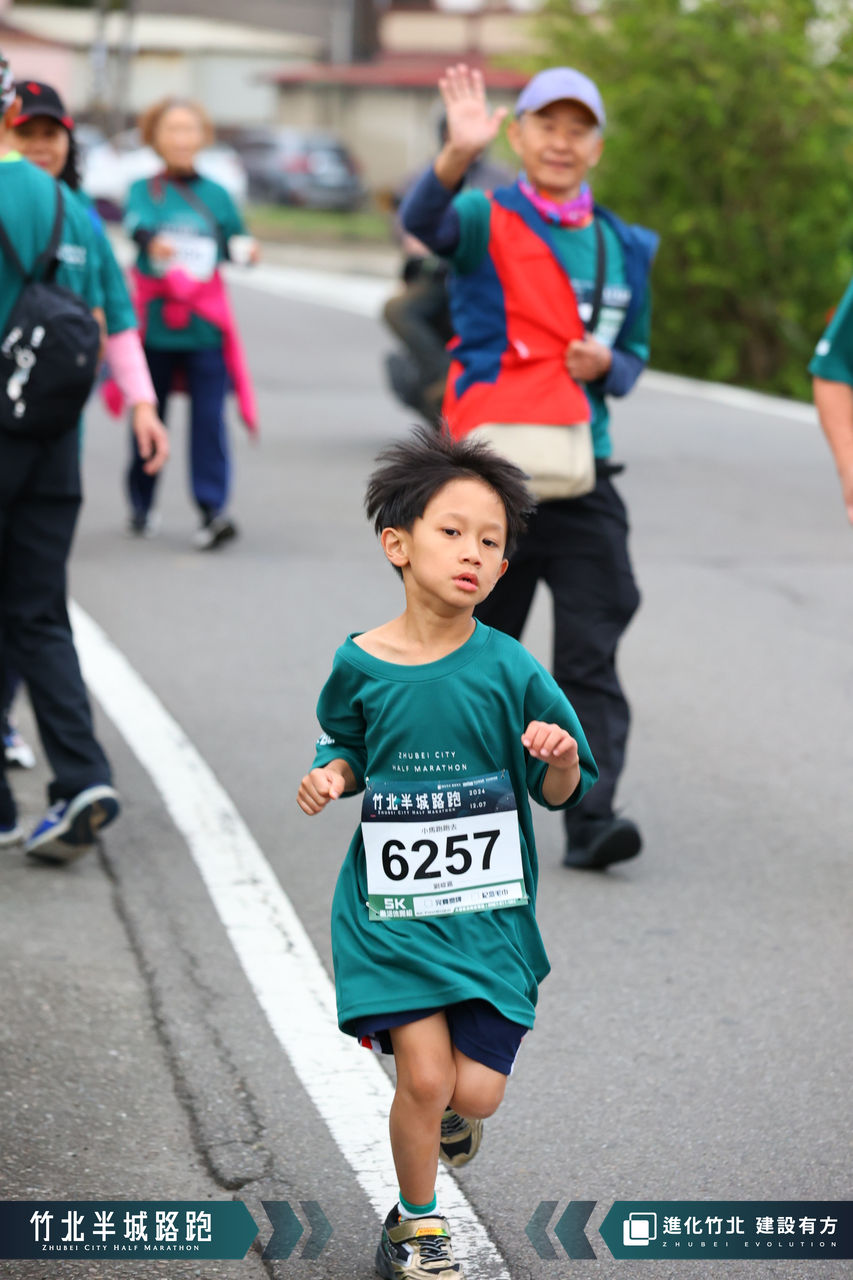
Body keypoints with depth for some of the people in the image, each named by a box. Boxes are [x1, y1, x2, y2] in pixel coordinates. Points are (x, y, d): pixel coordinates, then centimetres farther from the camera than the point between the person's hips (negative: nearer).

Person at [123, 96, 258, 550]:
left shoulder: (215, 194, 11)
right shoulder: (144, 189, 2)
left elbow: (234, 239, 13)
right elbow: (136, 221, -18)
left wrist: (248, 249, -10)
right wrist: (151, 240, -40)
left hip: (205, 323, 1)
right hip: (154, 320, -1)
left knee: (209, 417, -9)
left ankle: (214, 509, -12)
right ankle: (141, 505, 22)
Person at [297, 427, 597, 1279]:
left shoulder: (509, 671, -8)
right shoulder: (361, 665, -5)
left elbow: (559, 794, 0)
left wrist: (561, 760, -22)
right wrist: (332, 776, -7)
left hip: (489, 910, 0)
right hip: (390, 908, 0)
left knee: (475, 1093, -2)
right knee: (425, 1079, -8)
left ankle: (444, 1106, 36)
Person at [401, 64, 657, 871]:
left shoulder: (624, 249, 13)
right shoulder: (487, 223, -1)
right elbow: (422, 221, -24)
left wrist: (608, 364, -4)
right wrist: (459, 154, -44)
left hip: (581, 476, 3)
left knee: (591, 652, -7)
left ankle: (591, 818, -12)